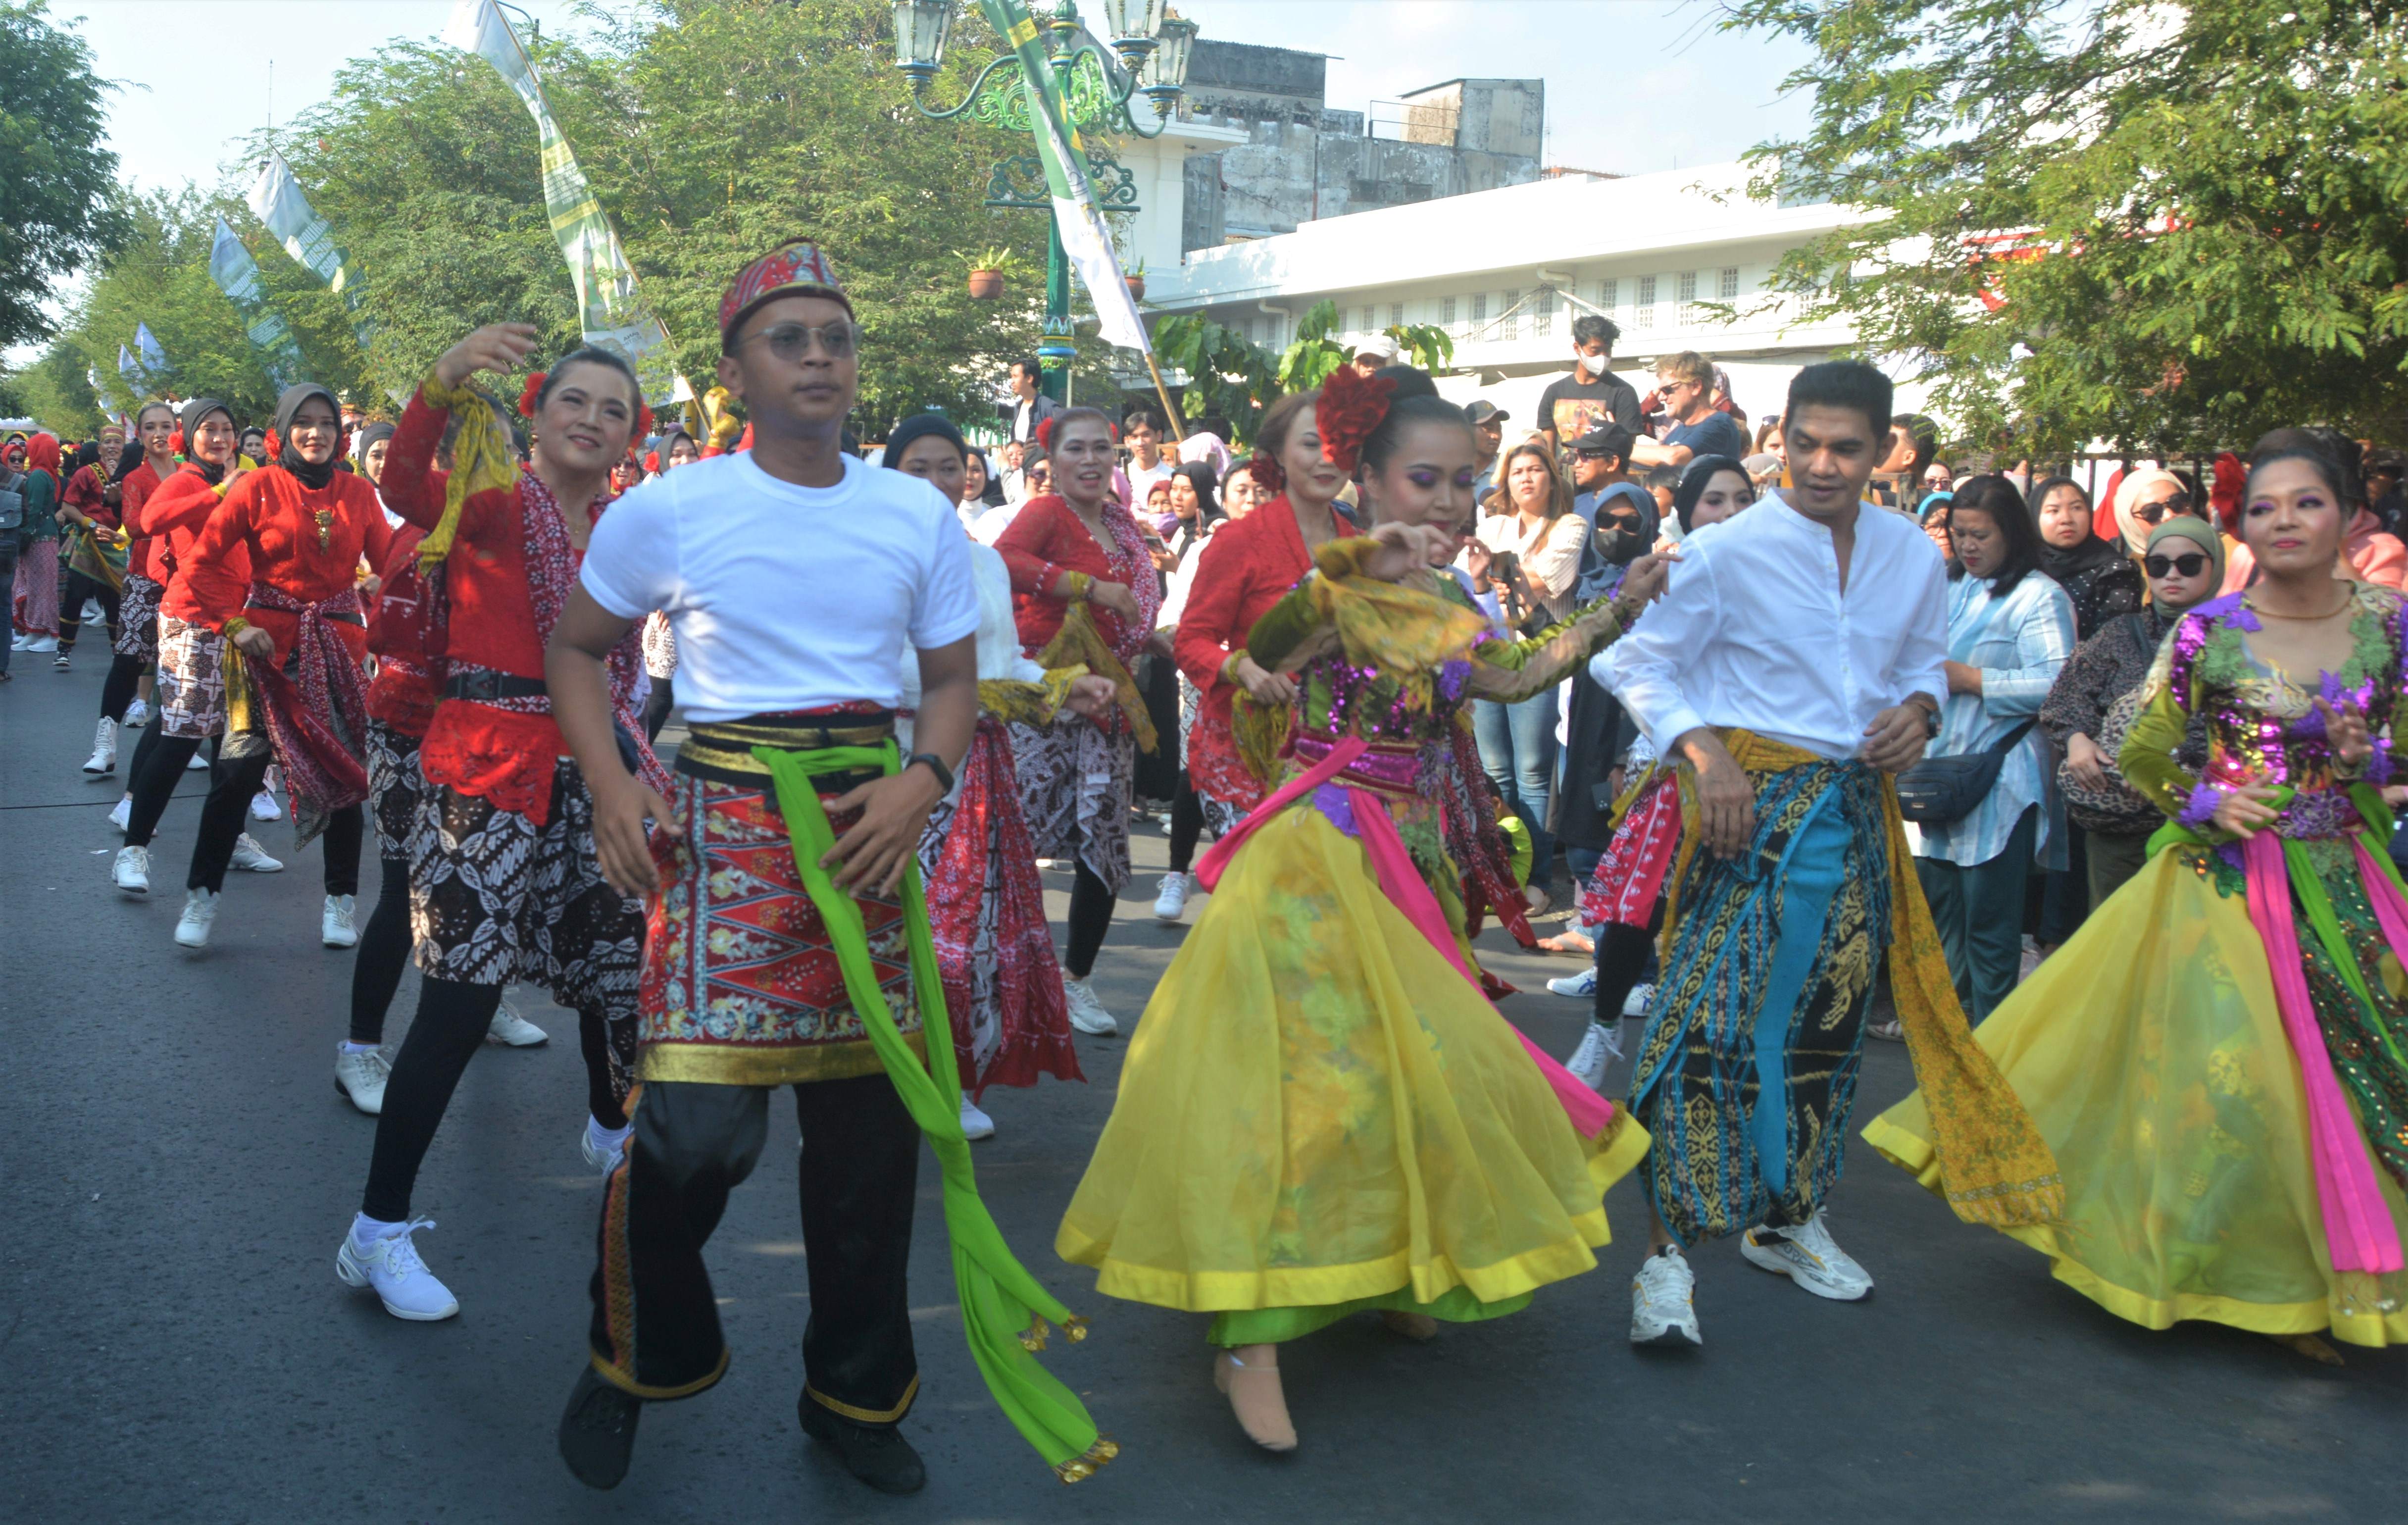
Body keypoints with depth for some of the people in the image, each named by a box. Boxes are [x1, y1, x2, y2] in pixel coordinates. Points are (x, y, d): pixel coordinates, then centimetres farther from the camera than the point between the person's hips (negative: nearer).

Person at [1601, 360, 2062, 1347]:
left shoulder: (1914, 555, 8)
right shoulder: (1725, 552, -8)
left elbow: (1926, 661, 22)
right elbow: (1639, 665, -5)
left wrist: (1918, 709, 0)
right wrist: (1703, 749, -19)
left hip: (1859, 813, 6)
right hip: (1754, 809, -5)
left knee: (1827, 1024, 13)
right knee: (1710, 1020, -13)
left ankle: (1787, 1220, 30)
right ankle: (1671, 1250, -8)